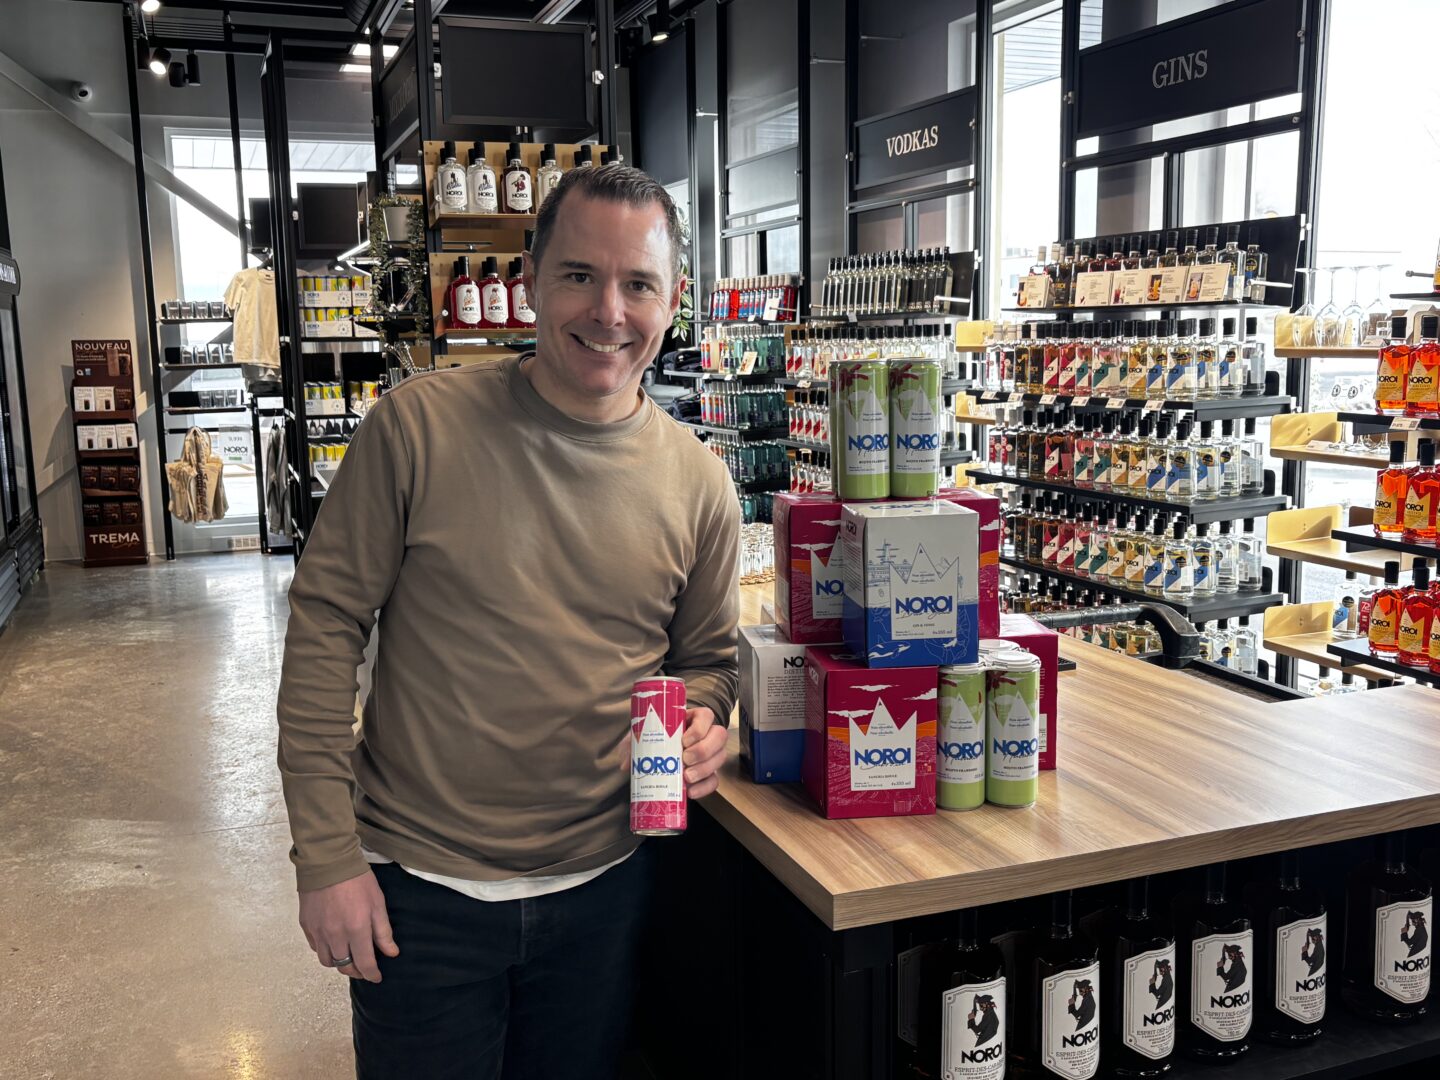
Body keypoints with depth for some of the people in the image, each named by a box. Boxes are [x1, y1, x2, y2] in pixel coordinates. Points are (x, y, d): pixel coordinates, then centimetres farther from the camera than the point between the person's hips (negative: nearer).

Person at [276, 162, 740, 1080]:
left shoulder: (698, 482, -3)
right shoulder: (421, 425, -13)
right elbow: (326, 626, -9)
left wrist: (702, 722, -14)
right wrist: (325, 854, -10)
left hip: (605, 886, 3)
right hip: (418, 885, -2)